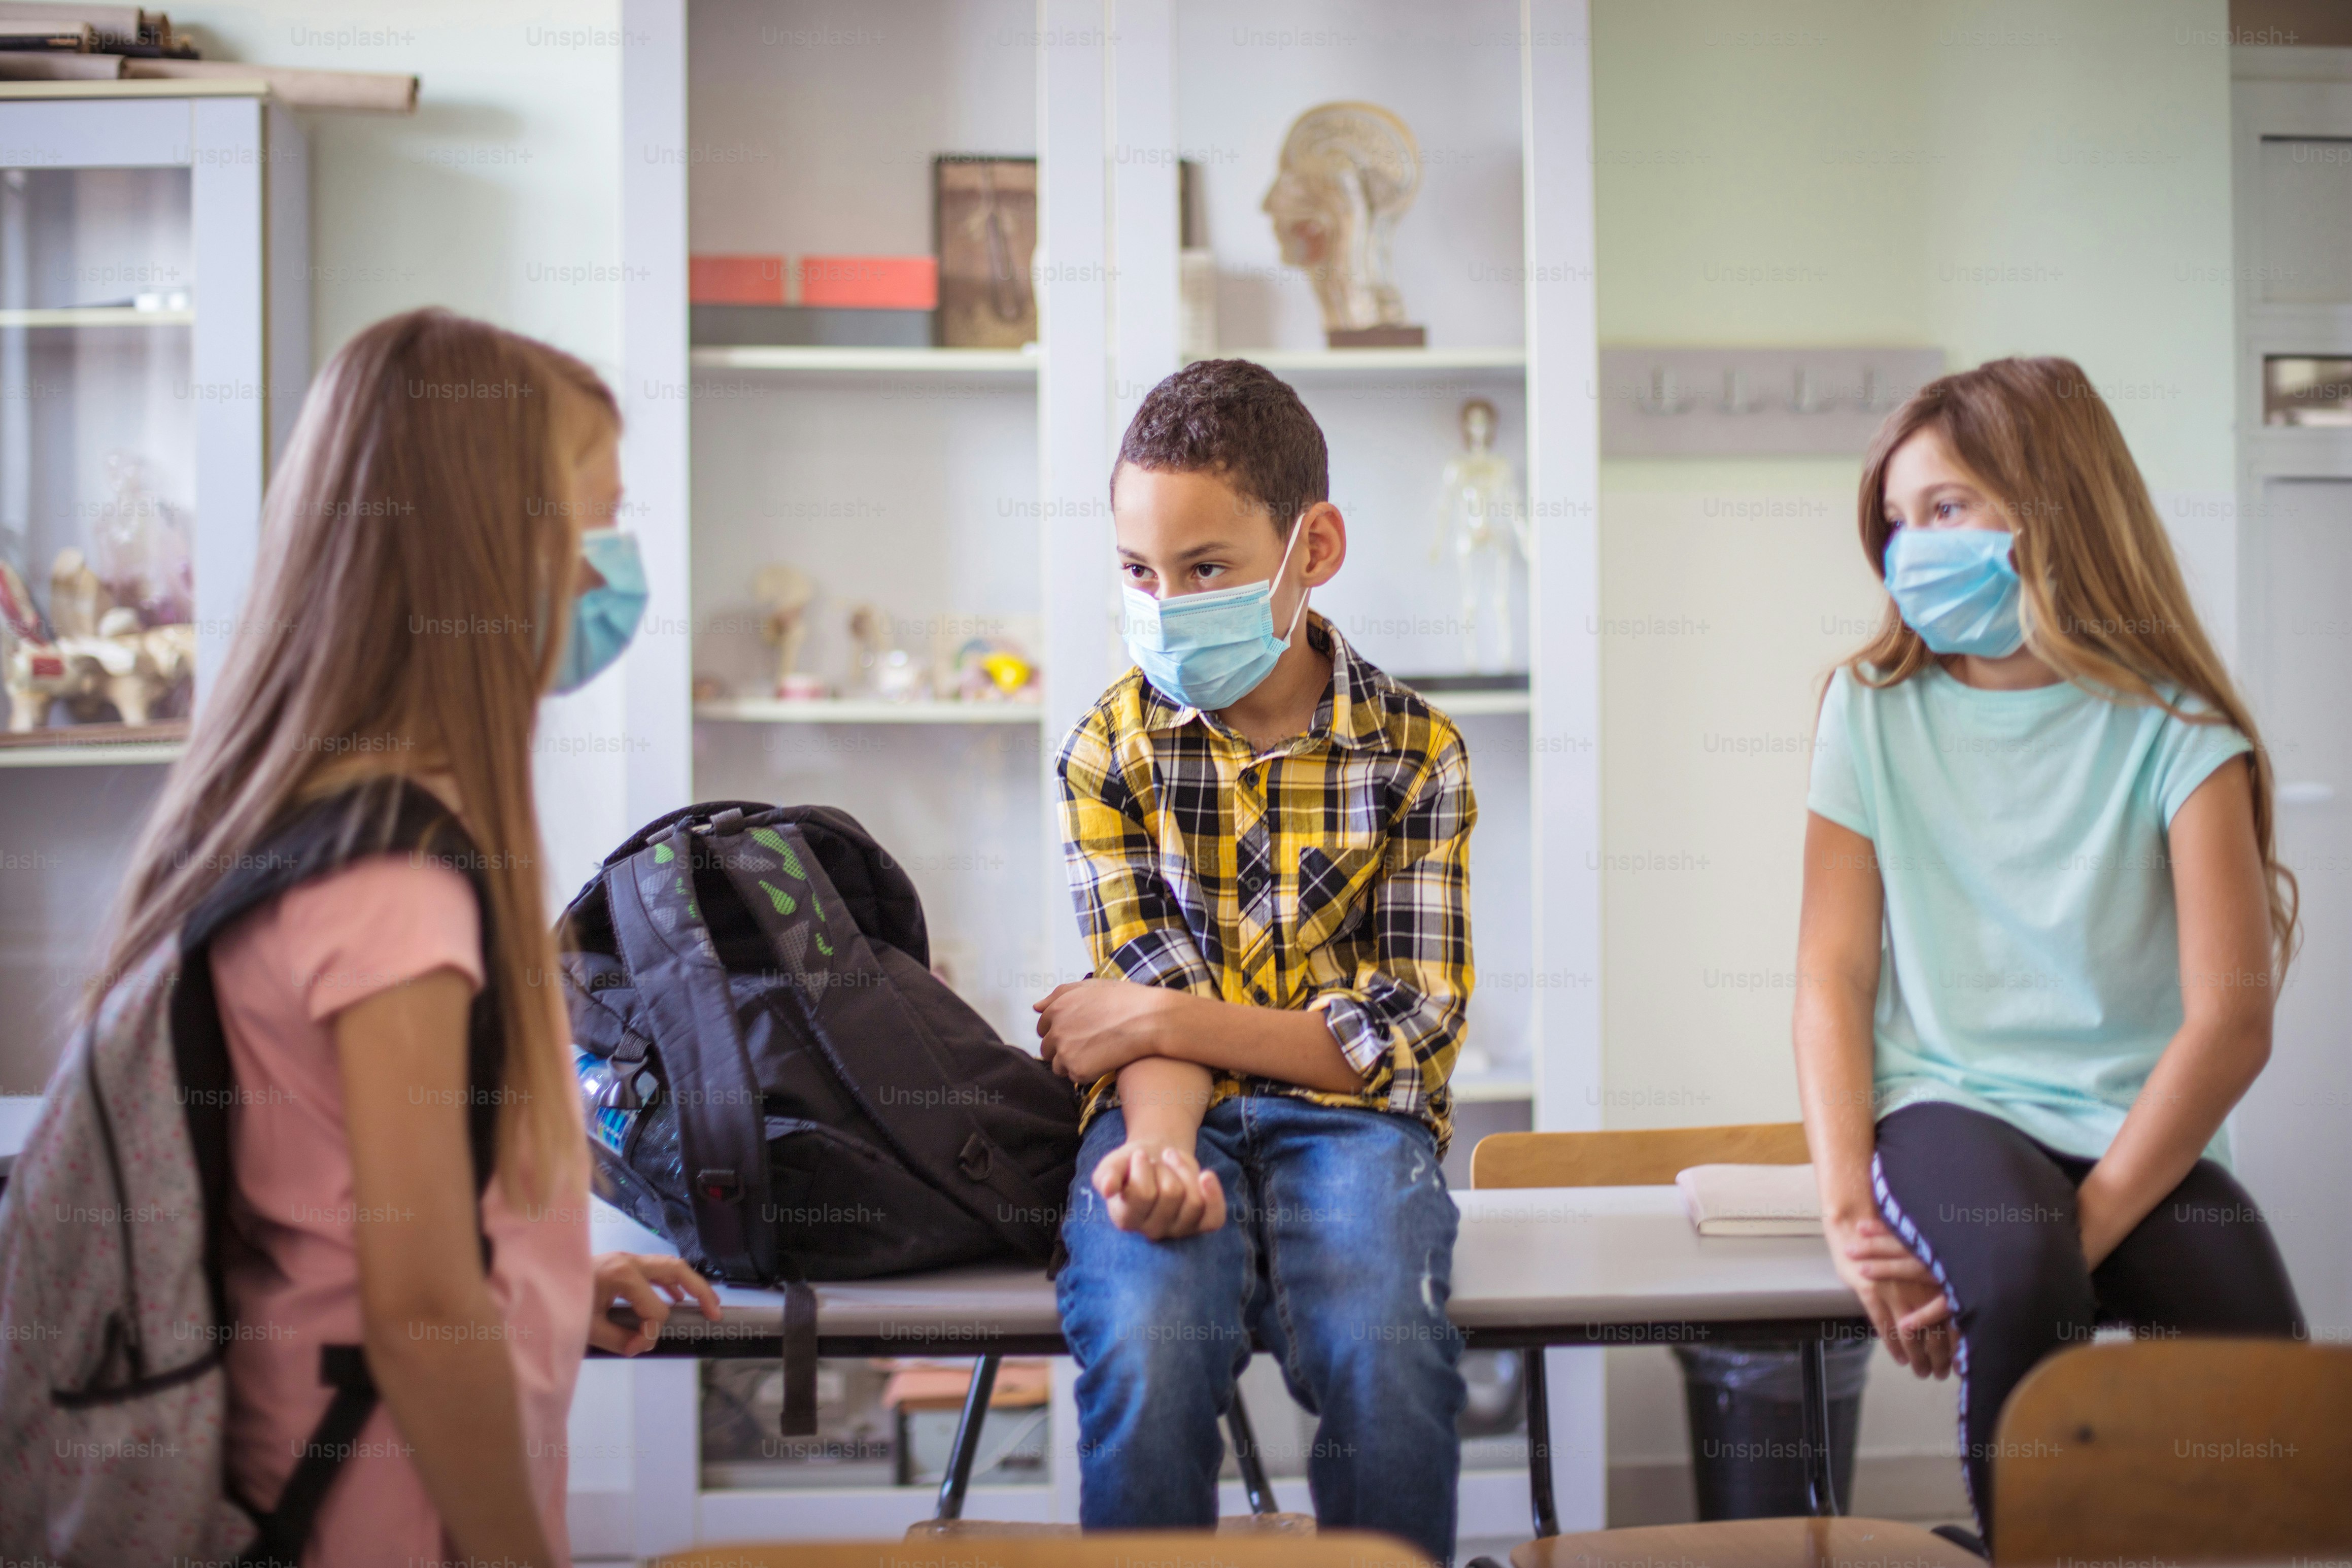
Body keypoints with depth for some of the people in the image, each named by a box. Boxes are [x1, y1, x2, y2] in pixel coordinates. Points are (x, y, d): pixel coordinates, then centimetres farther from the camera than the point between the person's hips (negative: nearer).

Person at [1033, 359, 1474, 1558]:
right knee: (1148, 1351, -31)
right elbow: (1150, 1001, -1)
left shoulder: (1415, 752, 3)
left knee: (1384, 1355, -32)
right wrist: (1158, 1143, -24)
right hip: (1178, 1112, 1)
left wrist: (1159, 1018, -8)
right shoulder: (1112, 749, 7)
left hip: (1346, 1118, 0)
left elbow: (1408, 1032, -2)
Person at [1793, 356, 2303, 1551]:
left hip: (2139, 1136, 0)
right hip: (1945, 1107, 0)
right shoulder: (1873, 710, 5)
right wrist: (1850, 1215, -12)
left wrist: (2083, 1227, -19)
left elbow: (2232, 1019, -9)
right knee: (2017, 1276, -33)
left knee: (2256, 1351, -28)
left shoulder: (2174, 730, -1)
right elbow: (1834, 976, 2)